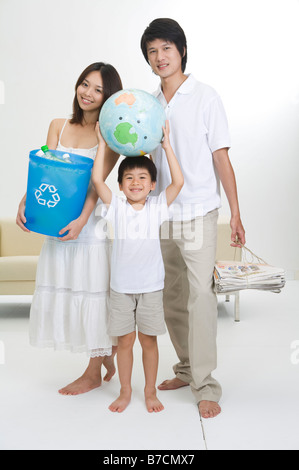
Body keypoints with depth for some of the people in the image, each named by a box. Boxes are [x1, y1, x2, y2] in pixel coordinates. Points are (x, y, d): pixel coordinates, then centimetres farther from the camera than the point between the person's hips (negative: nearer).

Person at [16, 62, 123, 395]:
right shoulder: (58, 127, 10)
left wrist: (82, 220, -26)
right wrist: (24, 203, -15)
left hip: (91, 226, -5)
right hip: (59, 225, 5)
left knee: (94, 291, 2)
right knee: (64, 290, 10)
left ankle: (94, 371, 19)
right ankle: (107, 357, 30)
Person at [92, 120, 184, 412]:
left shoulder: (157, 207, 0)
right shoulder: (116, 207, 0)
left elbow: (178, 182, -12)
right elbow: (97, 179, -11)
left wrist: (166, 145, -11)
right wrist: (102, 143, -7)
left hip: (151, 287, 0)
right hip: (121, 287, 0)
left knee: (148, 340, 10)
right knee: (125, 341, 10)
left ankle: (150, 391, 26)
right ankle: (125, 391, 26)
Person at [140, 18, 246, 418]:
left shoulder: (205, 97, -3)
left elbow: (221, 158, -4)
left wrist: (236, 214, -7)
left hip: (198, 213, -5)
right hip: (161, 216, 6)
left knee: (199, 296, -9)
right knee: (171, 299, 11)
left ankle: (206, 386, 0)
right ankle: (187, 369, 27)